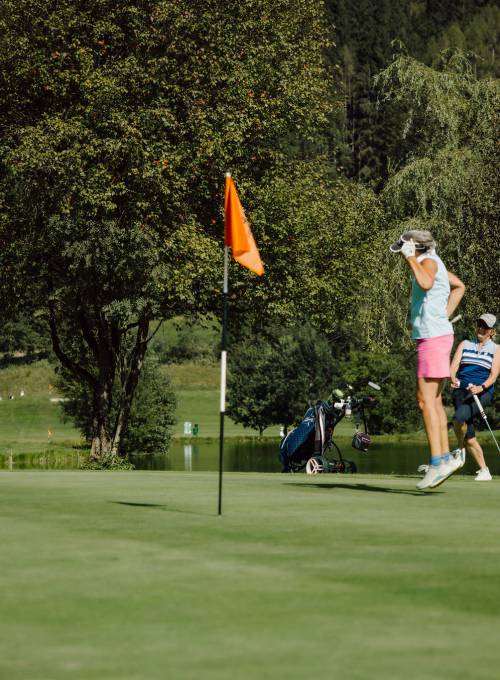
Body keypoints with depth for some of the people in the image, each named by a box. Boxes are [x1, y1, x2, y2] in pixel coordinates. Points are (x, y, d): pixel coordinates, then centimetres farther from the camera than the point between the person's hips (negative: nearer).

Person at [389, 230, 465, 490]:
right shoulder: (431, 263, 16)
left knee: (426, 400, -13)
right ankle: (446, 457, 15)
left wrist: (411, 258, -23)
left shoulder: (429, 261, -12)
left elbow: (426, 284, -36)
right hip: (435, 335, 10)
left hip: (433, 338, -10)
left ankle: (437, 462, -16)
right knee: (434, 401, 12)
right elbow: (459, 286, 30)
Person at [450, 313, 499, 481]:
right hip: (461, 390, 4)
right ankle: (483, 470, 13)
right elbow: (453, 366, 2)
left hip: (482, 392, -4)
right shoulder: (465, 344, 15)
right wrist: (453, 379, -21)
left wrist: (481, 387, -24)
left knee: (459, 417, -30)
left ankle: (460, 450, -7)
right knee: (469, 439, 0)